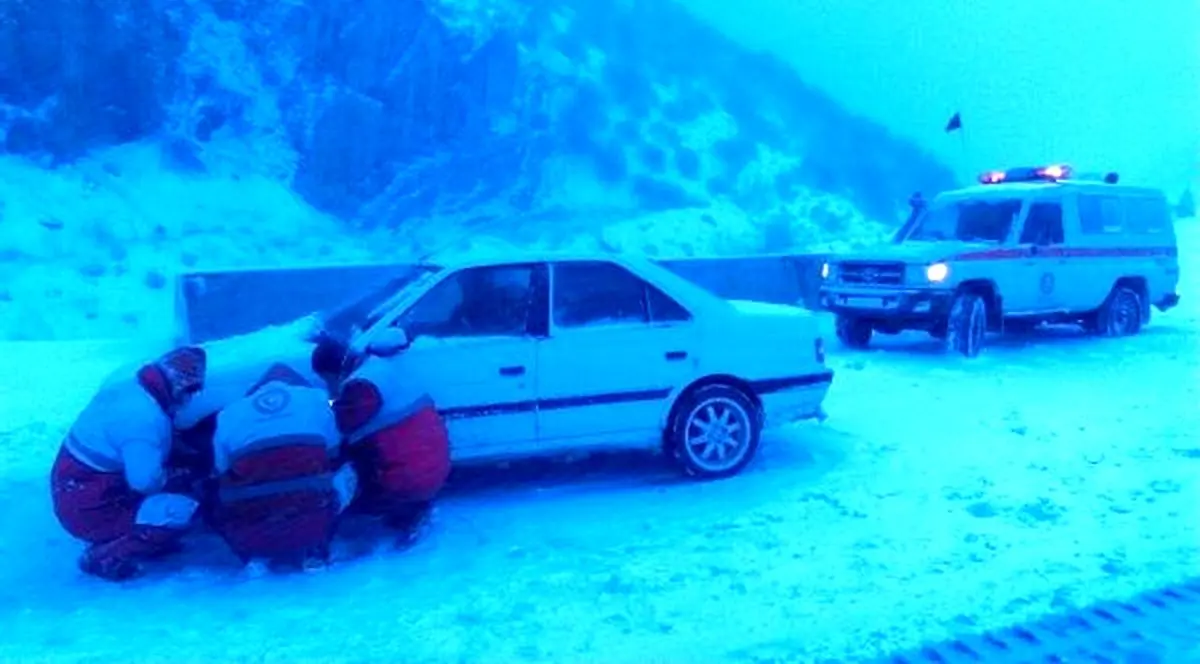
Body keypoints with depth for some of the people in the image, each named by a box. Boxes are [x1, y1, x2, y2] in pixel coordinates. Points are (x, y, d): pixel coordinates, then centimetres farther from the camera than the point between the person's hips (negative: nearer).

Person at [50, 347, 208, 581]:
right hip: (87, 509, -9)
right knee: (180, 511, -18)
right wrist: (168, 477, -6)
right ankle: (105, 556, -6)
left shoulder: (124, 381, -3)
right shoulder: (146, 418, -29)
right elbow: (145, 481, -28)